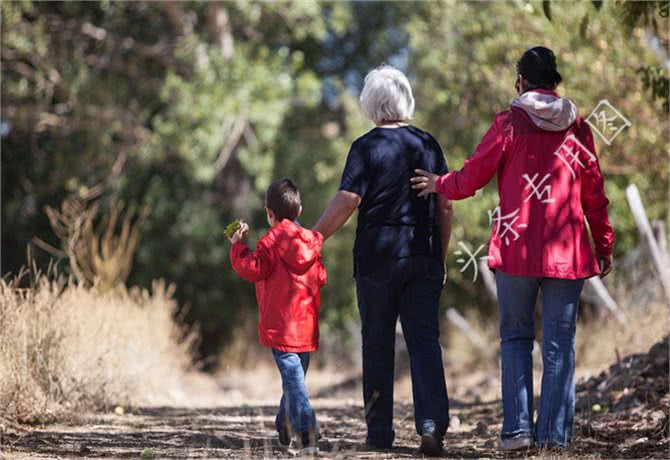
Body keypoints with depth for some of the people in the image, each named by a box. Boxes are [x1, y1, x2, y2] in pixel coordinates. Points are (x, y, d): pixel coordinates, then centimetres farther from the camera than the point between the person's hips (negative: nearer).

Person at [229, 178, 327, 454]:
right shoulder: (310, 241, 11)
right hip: (307, 325, 6)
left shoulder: (272, 241, -7)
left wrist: (238, 246, -1)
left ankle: (306, 433, -22)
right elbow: (321, 277, 16)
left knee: (293, 378, -11)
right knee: (295, 375, 17)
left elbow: (253, 269, -14)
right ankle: (285, 428, 26)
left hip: (281, 325, -6)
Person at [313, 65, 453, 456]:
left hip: (377, 258, -3)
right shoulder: (428, 144, 7)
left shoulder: (367, 146, -5)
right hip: (424, 258, 3)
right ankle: (433, 422, -17)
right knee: (424, 340, 0)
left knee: (378, 344, 7)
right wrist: (441, 256, 17)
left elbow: (347, 202, -13)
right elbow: (446, 207, 9)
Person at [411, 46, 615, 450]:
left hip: (517, 249, -2)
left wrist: (440, 184, 20)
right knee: (560, 342, 5)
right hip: (568, 251, 2)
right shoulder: (578, 128, 6)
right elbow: (594, 195, 10)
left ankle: (518, 427, -1)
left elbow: (472, 177, 0)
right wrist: (604, 246, 19)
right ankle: (555, 432, 2)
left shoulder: (510, 124, -3)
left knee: (516, 336, 9)